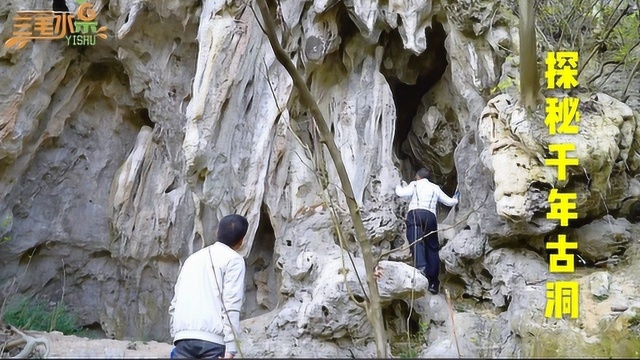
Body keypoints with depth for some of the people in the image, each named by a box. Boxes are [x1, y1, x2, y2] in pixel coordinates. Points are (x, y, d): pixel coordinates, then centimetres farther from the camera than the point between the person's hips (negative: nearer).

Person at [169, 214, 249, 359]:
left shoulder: (193, 257, 24)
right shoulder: (234, 259, 4)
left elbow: (175, 303, 20)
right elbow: (231, 305, -8)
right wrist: (230, 348, -11)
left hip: (183, 337, 5)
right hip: (212, 339, -5)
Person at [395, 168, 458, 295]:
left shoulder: (415, 185, 17)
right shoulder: (435, 188, 27)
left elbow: (400, 193, 2)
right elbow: (449, 202, 32)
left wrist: (399, 186, 25)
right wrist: (456, 200, 56)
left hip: (415, 214, -3)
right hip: (430, 215, 3)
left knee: (415, 241, -22)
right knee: (432, 247, 8)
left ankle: (420, 267, -49)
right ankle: (433, 282, 6)